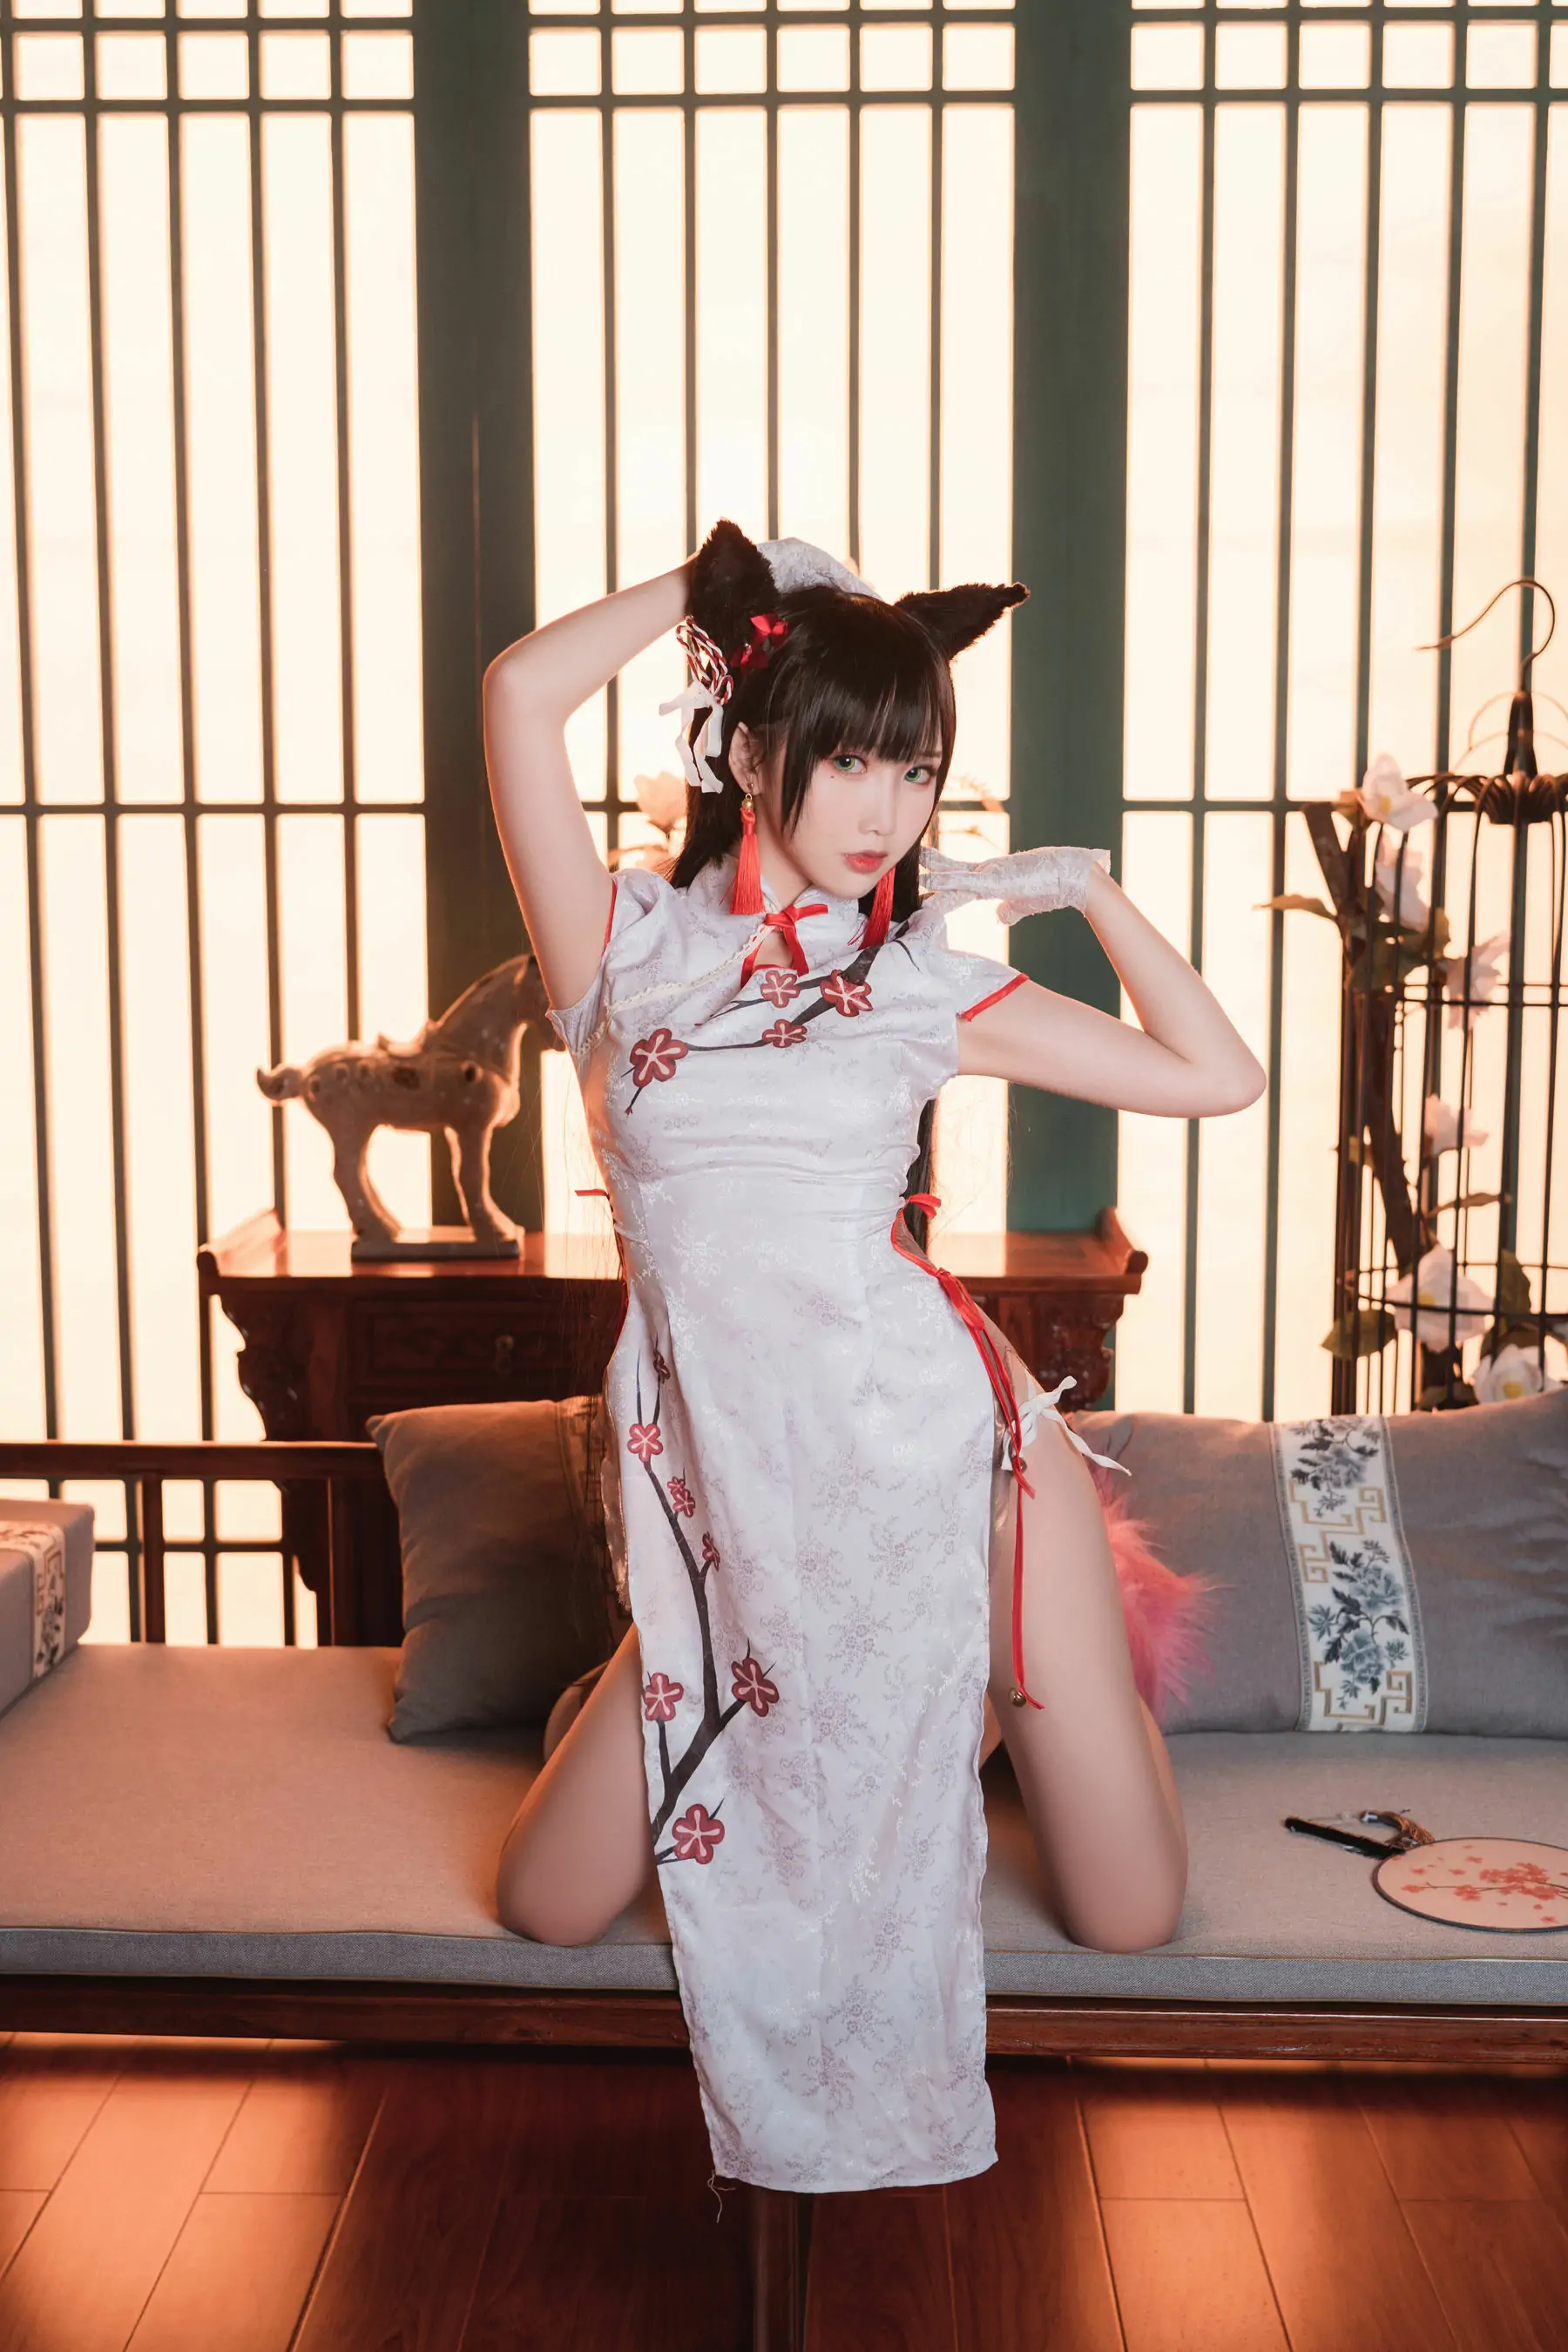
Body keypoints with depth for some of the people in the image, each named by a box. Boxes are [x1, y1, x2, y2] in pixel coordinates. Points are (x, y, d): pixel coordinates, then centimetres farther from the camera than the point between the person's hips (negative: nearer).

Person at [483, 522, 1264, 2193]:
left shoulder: (928, 985, 5)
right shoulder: (629, 949, 2)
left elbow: (1215, 1077, 8)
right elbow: (524, 691, -14)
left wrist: (1092, 888, 5)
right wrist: (713, 582, -2)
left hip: (947, 1452, 0)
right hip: (736, 1521, 0)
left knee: (1130, 1919, 7)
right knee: (548, 1910, 6)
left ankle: (991, 1689, 35)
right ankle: (668, 1728, 36)